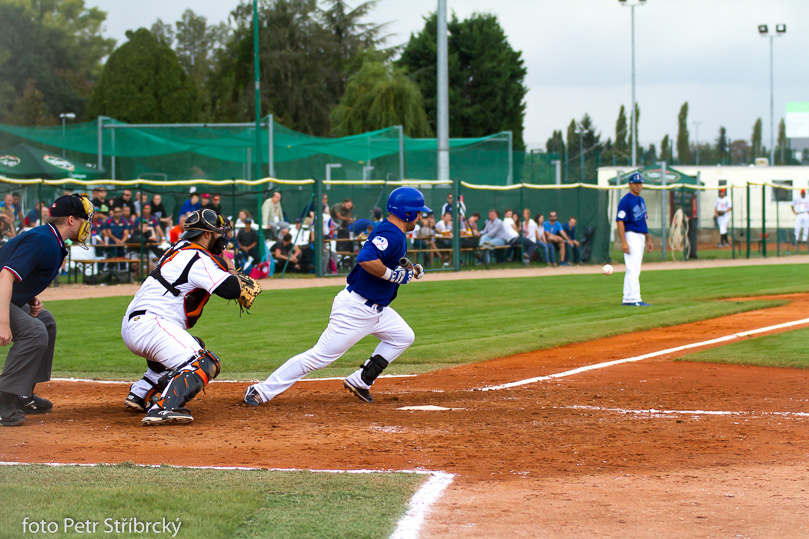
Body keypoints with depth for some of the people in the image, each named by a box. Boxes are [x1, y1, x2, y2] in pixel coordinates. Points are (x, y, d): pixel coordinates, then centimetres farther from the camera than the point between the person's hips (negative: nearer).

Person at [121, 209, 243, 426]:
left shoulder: (180, 250, 18)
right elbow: (232, 289, -17)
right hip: (150, 325, -10)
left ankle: (140, 394, 30)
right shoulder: (198, 259, -12)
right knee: (204, 363, -19)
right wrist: (230, 267, 2)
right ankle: (163, 409, -35)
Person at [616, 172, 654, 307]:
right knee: (633, 270, -12)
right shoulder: (625, 201, -11)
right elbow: (620, 221, -17)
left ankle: (627, 299, 14)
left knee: (633, 270, 10)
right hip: (631, 236, -9)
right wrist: (623, 242, -24)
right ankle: (634, 299, -14)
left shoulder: (641, 200, 17)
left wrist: (648, 239, 22)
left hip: (640, 237, 9)